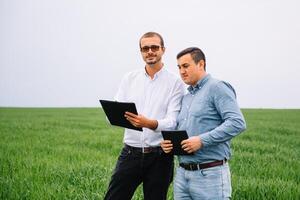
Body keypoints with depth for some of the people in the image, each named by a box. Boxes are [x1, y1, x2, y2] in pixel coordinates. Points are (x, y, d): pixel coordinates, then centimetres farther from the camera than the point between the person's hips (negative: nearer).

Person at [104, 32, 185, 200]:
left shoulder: (175, 82, -2)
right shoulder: (130, 78, 8)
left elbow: (172, 122, -11)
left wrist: (150, 123, -31)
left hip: (159, 156, -2)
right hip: (131, 153, 2)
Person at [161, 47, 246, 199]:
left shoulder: (217, 88, -6)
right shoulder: (186, 97, 19)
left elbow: (237, 123, -17)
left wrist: (202, 140, -21)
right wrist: (168, 143, 2)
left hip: (210, 174, -7)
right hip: (182, 174, 7)